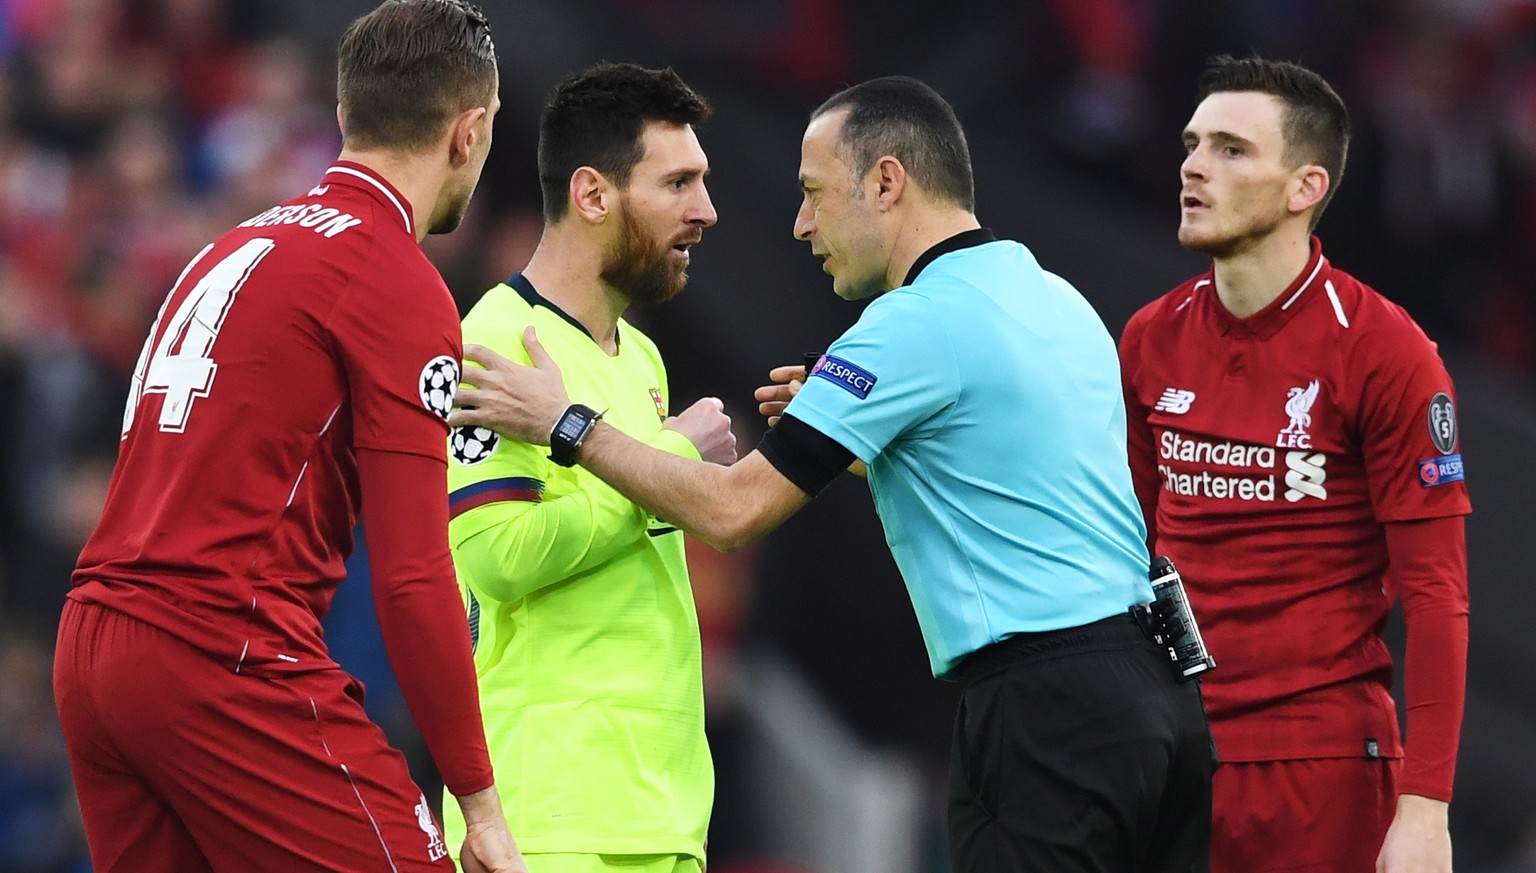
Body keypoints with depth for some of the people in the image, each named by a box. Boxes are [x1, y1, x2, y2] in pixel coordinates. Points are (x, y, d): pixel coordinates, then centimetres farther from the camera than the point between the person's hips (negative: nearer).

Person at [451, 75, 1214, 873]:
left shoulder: (919, 322, -11)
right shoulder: (1057, 301, 15)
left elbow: (732, 509, -12)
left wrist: (567, 425, -3)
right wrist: (856, 431, 22)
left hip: (1043, 710, -9)